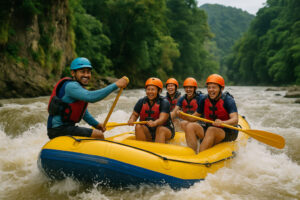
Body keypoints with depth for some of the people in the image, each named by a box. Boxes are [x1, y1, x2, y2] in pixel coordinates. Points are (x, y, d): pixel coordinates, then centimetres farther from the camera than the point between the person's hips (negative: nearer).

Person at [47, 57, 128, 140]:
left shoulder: (81, 87, 14)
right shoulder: (70, 86, -17)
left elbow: (83, 112, 24)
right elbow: (90, 97, -35)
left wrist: (96, 124, 13)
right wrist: (115, 85, -34)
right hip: (58, 130, -11)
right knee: (98, 135, -20)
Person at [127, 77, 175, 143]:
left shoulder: (164, 102, -12)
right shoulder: (141, 101, 1)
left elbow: (162, 118, -25)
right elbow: (135, 114, 6)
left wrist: (154, 123, -47)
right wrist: (131, 120, -18)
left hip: (165, 129, -3)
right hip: (147, 131, 4)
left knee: (160, 129, -34)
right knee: (138, 127, -23)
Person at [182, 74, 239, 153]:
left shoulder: (228, 100, -13)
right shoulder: (204, 99, 1)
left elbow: (235, 120, -26)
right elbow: (196, 116, 9)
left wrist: (222, 123, -46)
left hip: (228, 132, -5)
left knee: (211, 130, -36)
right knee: (190, 126, -17)